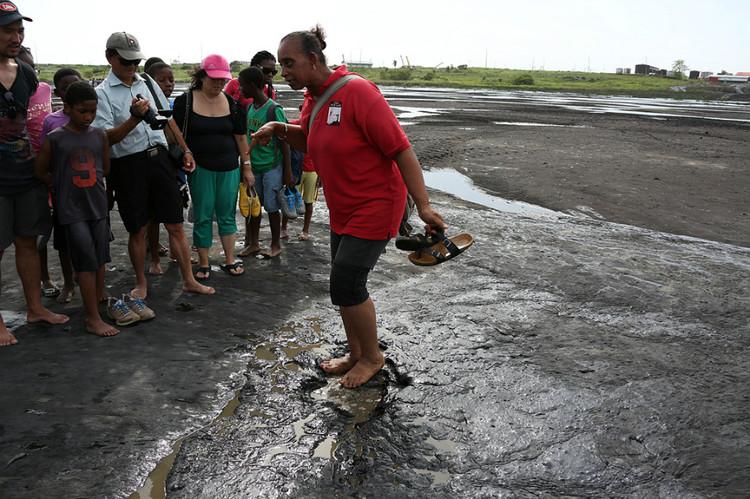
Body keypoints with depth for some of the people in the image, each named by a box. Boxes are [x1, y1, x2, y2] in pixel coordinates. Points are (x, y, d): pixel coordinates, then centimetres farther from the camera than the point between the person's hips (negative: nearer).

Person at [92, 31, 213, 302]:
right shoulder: (102, 93, -4)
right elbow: (106, 138, -13)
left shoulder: (148, 83, 10)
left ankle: (189, 280, 16)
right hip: (128, 164, -3)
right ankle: (141, 283, 26)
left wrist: (185, 150, 15)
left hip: (159, 157, 4)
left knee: (175, 225, 6)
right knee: (137, 230, 8)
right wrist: (135, 118, -26)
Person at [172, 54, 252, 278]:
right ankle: (203, 264, 14)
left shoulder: (231, 103, 6)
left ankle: (229, 260, 18)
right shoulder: (185, 101, -3)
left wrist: (247, 166, 7)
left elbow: (240, 137, 9)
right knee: (203, 216, 3)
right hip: (200, 168, -2)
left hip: (229, 168, 3)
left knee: (227, 215, 8)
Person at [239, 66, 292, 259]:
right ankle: (254, 243, 23)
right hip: (253, 166, 6)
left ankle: (276, 245, 16)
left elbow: (284, 142, -12)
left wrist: (288, 172, -13)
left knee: (271, 207, 2)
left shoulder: (274, 110, -14)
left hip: (271, 167, -6)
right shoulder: (249, 108, 6)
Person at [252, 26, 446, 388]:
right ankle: (356, 354, 32)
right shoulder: (313, 99, 5)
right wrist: (279, 128, 3)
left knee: (346, 285, -8)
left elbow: (401, 149, -23)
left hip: (374, 207, -9)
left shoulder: (357, 91, -22)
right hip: (343, 209, 9)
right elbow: (307, 141, 25)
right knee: (345, 285, 13)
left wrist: (423, 206, -26)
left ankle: (372, 357, 16)